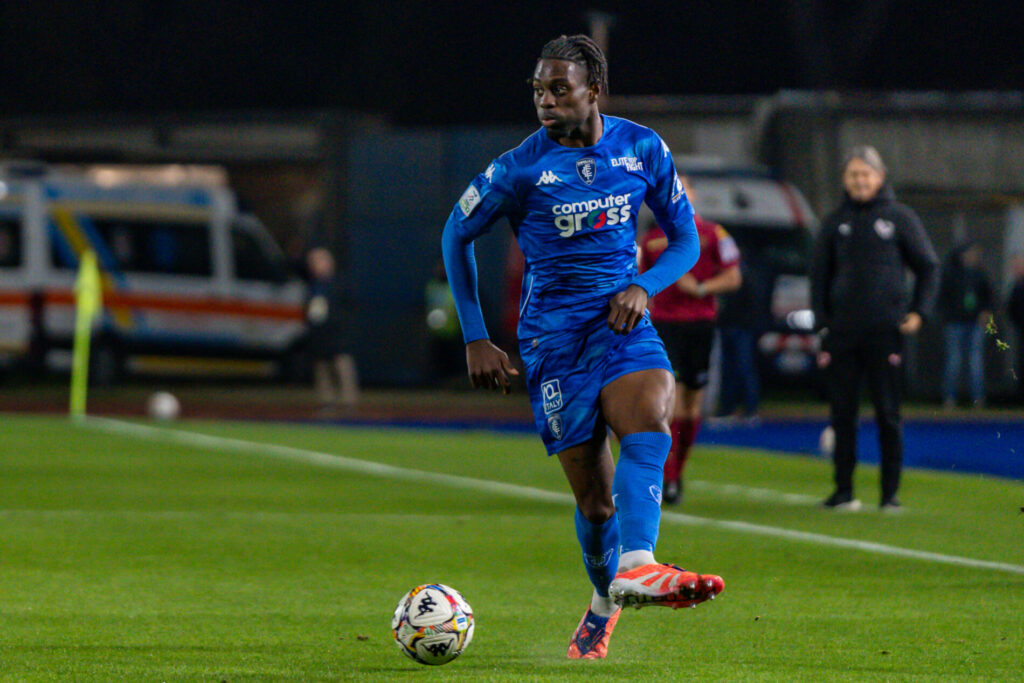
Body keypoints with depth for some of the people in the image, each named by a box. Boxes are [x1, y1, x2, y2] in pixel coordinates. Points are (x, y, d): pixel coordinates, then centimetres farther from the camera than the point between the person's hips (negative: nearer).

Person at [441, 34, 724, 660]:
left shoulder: (643, 149, 2)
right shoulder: (521, 168, -7)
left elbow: (685, 238, 11)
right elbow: (457, 234, 6)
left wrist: (643, 288, -9)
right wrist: (476, 340, 3)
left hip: (621, 319, 2)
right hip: (553, 329, -2)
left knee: (651, 416, -30)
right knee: (594, 493, -5)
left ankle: (635, 569, -43)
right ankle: (604, 604, 21)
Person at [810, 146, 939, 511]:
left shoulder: (900, 218, 4)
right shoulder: (835, 223, 11)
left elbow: (928, 266, 7)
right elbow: (819, 274, 14)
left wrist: (919, 311, -3)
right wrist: (821, 321, 4)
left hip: (884, 331, -3)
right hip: (842, 331, 3)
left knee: (888, 413, -2)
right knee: (843, 413, 2)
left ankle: (890, 491, 3)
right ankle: (843, 490, 7)